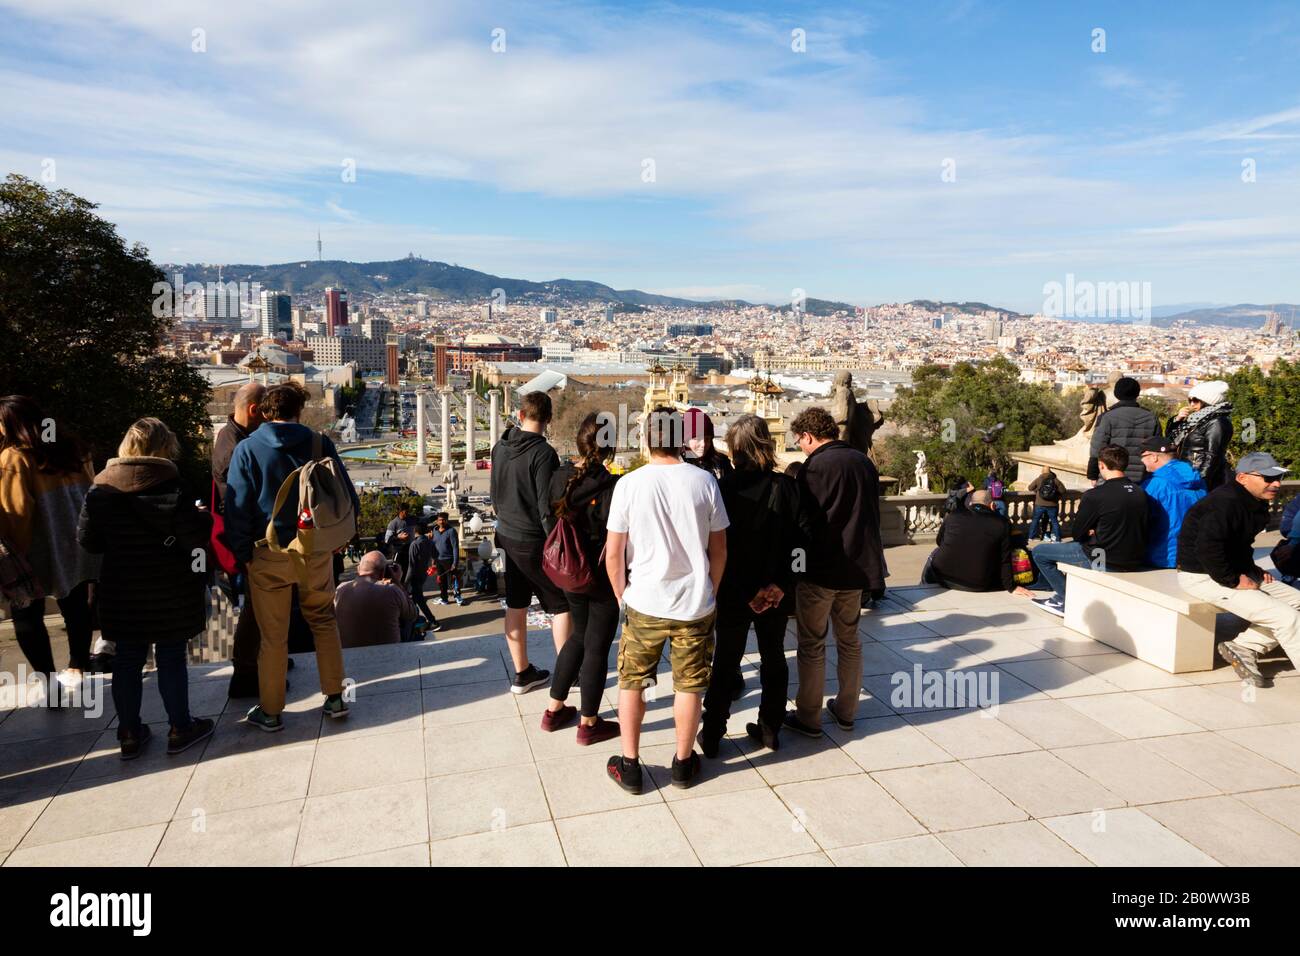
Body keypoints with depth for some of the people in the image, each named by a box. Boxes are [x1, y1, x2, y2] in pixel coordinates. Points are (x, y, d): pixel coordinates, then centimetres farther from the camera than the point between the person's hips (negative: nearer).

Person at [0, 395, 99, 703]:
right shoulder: (71, 449, 5)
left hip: (39, 551, -6)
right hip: (76, 546, 7)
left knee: (27, 617, 5)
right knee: (75, 607, 18)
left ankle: (50, 682, -1)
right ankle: (78, 666, 31)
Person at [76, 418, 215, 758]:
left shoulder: (99, 489, -1)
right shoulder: (170, 487, -15)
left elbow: (88, 540, 4)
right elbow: (195, 536, -18)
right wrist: (205, 520, 2)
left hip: (121, 592, 4)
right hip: (170, 592, -4)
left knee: (127, 660, 13)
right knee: (171, 659, 7)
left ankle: (129, 734, 23)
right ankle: (180, 730, 19)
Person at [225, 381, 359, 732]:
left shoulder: (247, 449, -6)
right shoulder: (319, 444, -3)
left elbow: (238, 507, -8)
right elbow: (347, 496, 0)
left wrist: (242, 554, 1)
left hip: (269, 555, -1)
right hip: (316, 550, 1)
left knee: (273, 635, 9)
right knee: (324, 621, 19)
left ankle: (270, 712, 21)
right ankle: (335, 697, 21)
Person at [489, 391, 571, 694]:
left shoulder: (500, 447, 3)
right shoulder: (543, 453, -20)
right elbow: (547, 507, -21)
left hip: (508, 536, 7)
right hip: (535, 541, -7)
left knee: (516, 604, 13)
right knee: (562, 603, 7)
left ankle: (522, 674, 23)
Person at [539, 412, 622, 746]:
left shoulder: (560, 477, -4)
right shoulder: (611, 487, -23)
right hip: (603, 577, -6)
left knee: (579, 635, 24)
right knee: (597, 645, 8)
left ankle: (554, 709, 33)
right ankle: (589, 723, 22)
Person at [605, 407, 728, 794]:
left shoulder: (629, 484, -10)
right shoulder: (704, 481, -7)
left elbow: (613, 553, -6)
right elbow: (719, 550, 0)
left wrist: (622, 597, 9)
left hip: (643, 603, -1)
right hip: (695, 604, 1)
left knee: (631, 683, 16)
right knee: (689, 686, 15)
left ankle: (629, 766, 25)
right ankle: (683, 762, 30)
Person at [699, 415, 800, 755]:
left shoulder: (726, 488, -15)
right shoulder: (787, 487, -8)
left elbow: (719, 544, -12)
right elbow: (798, 539, -7)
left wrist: (746, 593, -7)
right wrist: (780, 584, -6)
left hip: (734, 593, -2)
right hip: (777, 593, 2)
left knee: (725, 663, 11)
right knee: (774, 658, 18)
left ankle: (711, 734, 17)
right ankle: (770, 729, 28)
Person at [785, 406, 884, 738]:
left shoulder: (815, 466, -16)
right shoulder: (864, 462, 6)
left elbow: (805, 522, -16)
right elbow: (872, 514, 13)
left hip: (820, 570, -7)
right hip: (858, 566, 7)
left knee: (811, 645, 6)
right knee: (850, 641, 19)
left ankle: (808, 717, 14)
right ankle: (846, 711, 29)